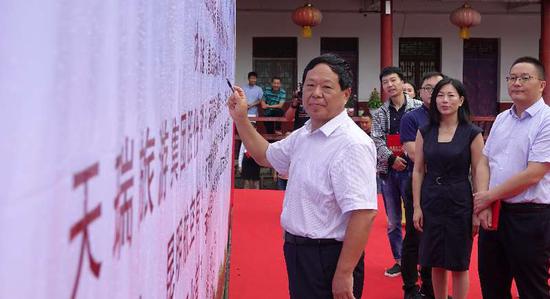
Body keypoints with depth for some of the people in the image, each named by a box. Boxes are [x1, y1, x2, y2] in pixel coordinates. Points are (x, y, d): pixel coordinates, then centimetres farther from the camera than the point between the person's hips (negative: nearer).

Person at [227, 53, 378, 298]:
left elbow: (363, 213, -27)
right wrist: (240, 118, 16)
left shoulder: (352, 144, -22)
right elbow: (266, 156, 27)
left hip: (329, 258, -9)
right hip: (297, 250, 9)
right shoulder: (302, 135, 7)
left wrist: (344, 274, -27)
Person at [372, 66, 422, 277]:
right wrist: (391, 158, -16)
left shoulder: (419, 108, -2)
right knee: (393, 219, 9)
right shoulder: (380, 114, 9)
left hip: (411, 169, -4)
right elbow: (377, 141, 0)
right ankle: (399, 260, 20)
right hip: (387, 170, 4)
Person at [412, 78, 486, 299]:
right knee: (436, 263, 11)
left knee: (459, 265, 5)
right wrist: (417, 207, 0)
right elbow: (418, 171, 5)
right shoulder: (425, 132, 4)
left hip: (460, 203, -2)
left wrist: (478, 211, -8)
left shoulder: (472, 133, -4)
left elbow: (479, 173, -4)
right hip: (431, 203, 3)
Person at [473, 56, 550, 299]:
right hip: (493, 213, 7)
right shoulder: (501, 119, 11)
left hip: (530, 216, -7)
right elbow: (484, 163, 11)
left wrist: (489, 196, -10)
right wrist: (484, 205, -2)